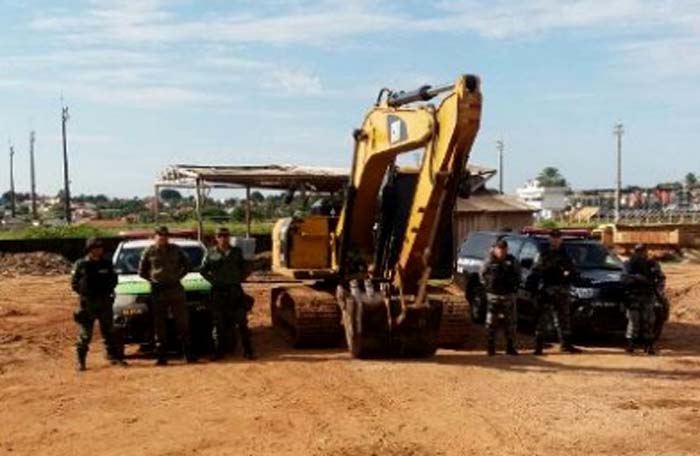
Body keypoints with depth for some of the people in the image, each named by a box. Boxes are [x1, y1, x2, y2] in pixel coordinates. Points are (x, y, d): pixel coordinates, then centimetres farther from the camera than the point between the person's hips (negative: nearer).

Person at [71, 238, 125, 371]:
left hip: (105, 301, 3)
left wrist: (108, 290, 0)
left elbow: (113, 279, 14)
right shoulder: (81, 264, -2)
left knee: (109, 330, 8)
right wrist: (83, 292, -6)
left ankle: (114, 356, 15)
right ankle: (81, 361, 8)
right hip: (88, 303, -3)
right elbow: (74, 283, 3)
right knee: (85, 333, -1)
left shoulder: (106, 264, 6)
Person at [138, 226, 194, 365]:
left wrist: (178, 276, 5)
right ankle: (162, 356, 7)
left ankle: (189, 354, 7)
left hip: (176, 289, 1)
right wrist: (153, 279, 1)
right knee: (160, 325, 2)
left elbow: (186, 265, 16)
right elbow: (141, 271, 11)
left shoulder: (176, 250, 8)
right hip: (158, 291, -1)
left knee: (183, 322, 1)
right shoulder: (149, 252, 4)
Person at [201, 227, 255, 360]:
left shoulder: (237, 252, 9)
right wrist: (213, 281, 0)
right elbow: (203, 270, 9)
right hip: (218, 291, -1)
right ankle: (219, 350, 11)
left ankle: (247, 350, 5)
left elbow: (245, 269, 15)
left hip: (235, 290, 1)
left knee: (241, 322, 0)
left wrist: (239, 279, 3)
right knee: (219, 324, 4)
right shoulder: (211, 253, 4)